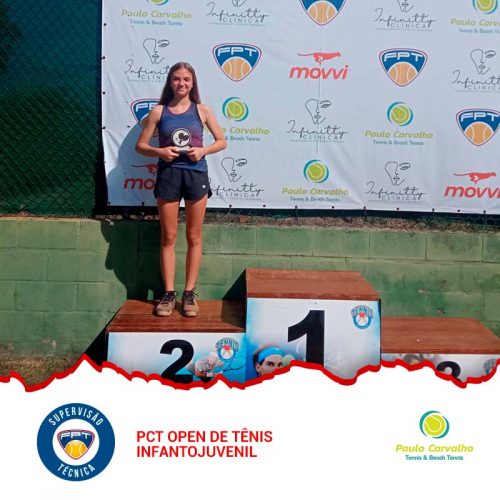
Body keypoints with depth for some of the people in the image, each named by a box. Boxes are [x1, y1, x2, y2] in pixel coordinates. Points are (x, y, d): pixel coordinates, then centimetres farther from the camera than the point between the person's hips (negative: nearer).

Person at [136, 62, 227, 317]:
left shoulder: (202, 110, 4)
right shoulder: (159, 111, 4)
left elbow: (222, 141, 9)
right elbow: (140, 145, 6)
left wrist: (203, 150, -9)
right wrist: (159, 151, -14)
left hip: (196, 174, 0)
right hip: (168, 174, 0)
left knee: (193, 237, 5)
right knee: (168, 237, 3)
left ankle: (189, 293, 14)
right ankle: (169, 293, 11)